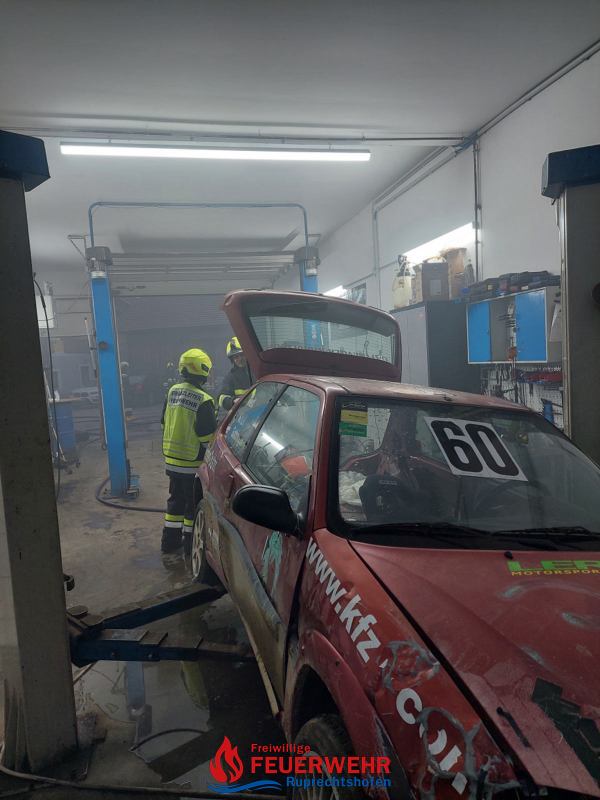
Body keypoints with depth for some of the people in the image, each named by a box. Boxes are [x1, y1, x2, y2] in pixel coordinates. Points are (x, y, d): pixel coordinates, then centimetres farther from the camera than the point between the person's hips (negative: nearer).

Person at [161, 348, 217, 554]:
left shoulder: (172, 391, 1)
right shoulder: (203, 400, -21)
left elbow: (165, 422, 12)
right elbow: (209, 435, -18)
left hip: (171, 459, 7)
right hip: (193, 463, -7)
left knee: (176, 499, 19)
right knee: (194, 503, 7)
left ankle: (170, 540, 27)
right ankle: (191, 543, 16)